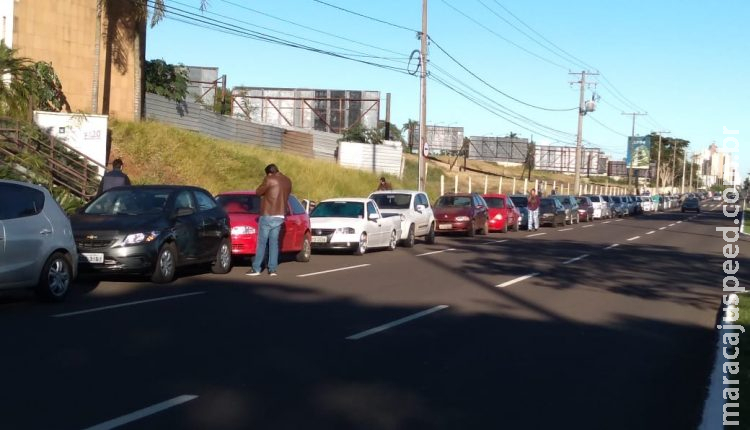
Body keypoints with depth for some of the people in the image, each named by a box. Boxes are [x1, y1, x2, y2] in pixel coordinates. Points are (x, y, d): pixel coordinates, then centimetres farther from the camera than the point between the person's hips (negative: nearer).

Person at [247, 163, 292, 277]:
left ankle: (256, 269, 0)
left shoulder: (270, 180, -11)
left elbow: (258, 192, -4)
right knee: (274, 242, 10)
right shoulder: (288, 181, 10)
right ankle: (272, 269, 6)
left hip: (267, 215, -6)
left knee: (261, 242, -1)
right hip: (280, 216, 6)